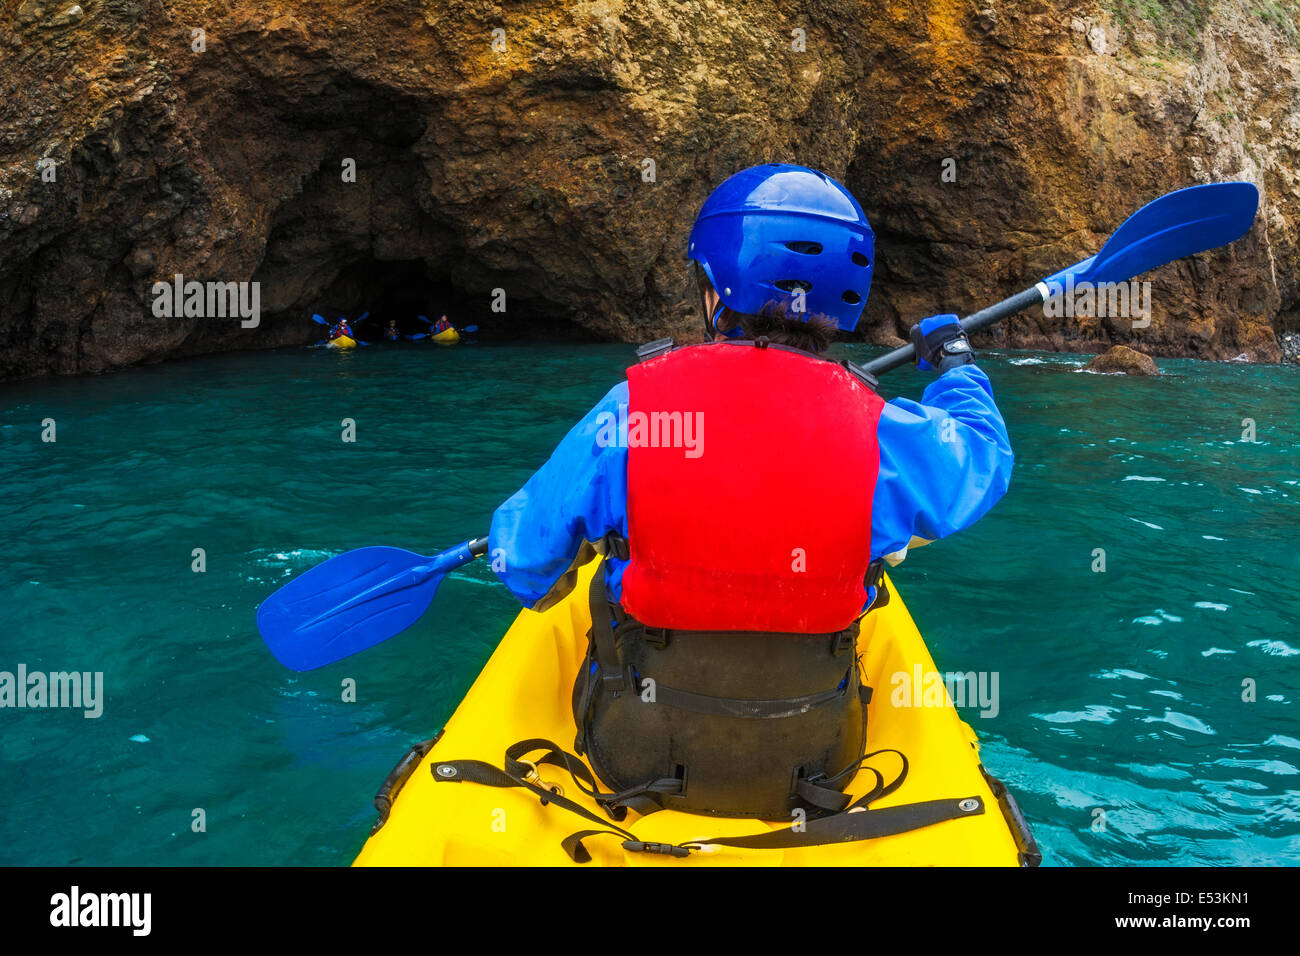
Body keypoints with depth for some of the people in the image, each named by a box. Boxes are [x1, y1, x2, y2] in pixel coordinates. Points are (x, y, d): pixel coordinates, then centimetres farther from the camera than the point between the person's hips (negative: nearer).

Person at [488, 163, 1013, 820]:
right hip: (809, 766, 1)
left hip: (637, 760, -1)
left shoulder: (627, 413, -18)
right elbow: (985, 459, 8)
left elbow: (522, 559, -7)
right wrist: (956, 361, 27)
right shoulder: (876, 430, -15)